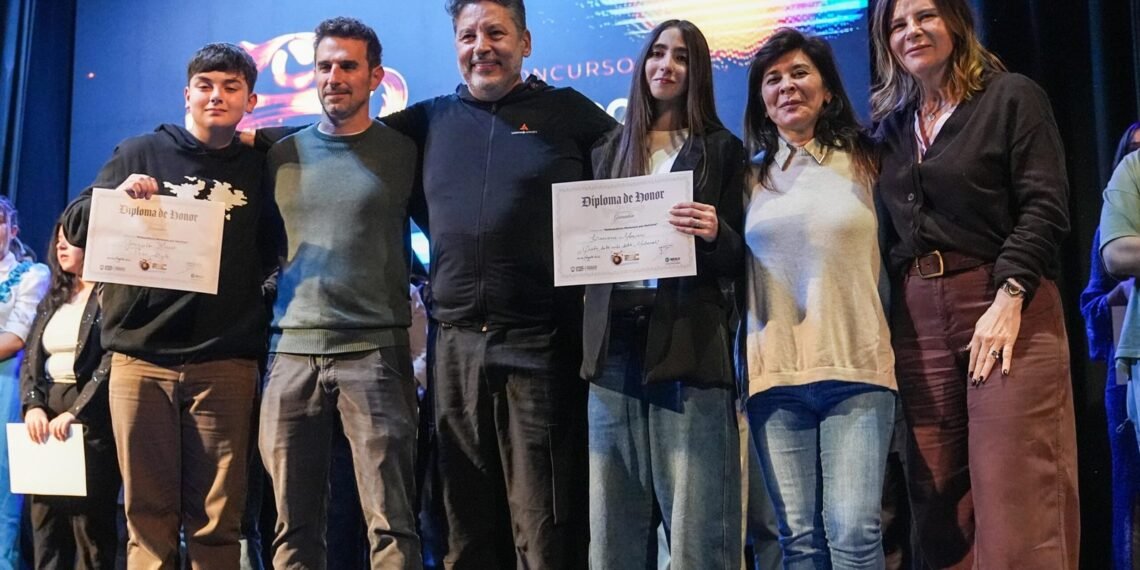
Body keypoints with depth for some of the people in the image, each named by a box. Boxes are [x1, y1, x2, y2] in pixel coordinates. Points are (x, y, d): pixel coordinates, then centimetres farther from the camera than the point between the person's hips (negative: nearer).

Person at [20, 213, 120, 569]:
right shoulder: (53, 299, 20)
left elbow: (111, 363, -14)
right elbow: (31, 359, 13)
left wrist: (75, 413, -20)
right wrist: (32, 405, -5)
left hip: (91, 420, -7)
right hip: (45, 418, 7)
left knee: (90, 522, -5)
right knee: (44, 521, 7)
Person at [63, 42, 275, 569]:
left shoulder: (259, 168, 12)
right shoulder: (141, 153, 10)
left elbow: (274, 254, 15)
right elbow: (76, 224, 6)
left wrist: (267, 292, -4)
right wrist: (116, 196, -12)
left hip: (225, 363, 0)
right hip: (141, 356, 0)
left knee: (215, 521, 0)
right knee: (148, 514, 4)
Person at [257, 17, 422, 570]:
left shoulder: (402, 153, 4)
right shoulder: (283, 155, 12)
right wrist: (271, 300, 11)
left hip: (374, 350, -3)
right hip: (293, 349, 3)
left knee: (390, 521, -5)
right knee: (294, 522, 7)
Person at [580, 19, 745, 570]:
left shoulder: (722, 150, 9)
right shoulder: (609, 151, 18)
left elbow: (737, 260, 3)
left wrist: (714, 234, -18)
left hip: (688, 344, -3)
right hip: (614, 345, 3)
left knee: (696, 526, -6)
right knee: (612, 523, 5)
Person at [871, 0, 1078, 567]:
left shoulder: (1012, 98, 2)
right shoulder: (892, 124, 17)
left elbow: (1045, 208, -8)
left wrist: (1007, 298, -18)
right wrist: (886, 321, 8)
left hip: (1007, 309, -5)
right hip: (917, 321, 5)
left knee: (1015, 500, -8)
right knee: (938, 504, 4)